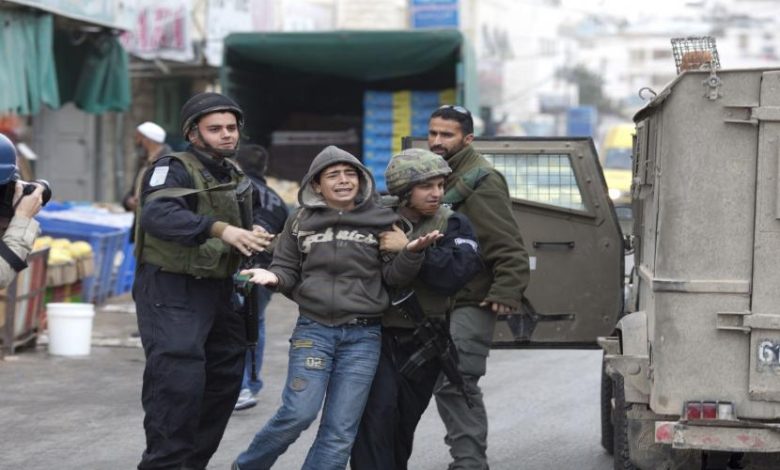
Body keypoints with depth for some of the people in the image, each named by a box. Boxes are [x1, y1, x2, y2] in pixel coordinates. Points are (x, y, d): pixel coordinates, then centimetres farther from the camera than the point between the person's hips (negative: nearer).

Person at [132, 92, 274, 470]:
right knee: (179, 381, -19)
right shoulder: (174, 169, -15)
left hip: (216, 290, 9)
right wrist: (219, 228, -47)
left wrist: (256, 232, 2)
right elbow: (158, 215, -34)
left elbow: (253, 216, 28)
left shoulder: (235, 176, 12)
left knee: (225, 380, 14)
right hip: (171, 291, -9)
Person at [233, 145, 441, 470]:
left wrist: (412, 252, -15)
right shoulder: (301, 221, 5)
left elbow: (393, 277, 4)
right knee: (298, 413, -12)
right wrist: (273, 277, -10)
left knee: (341, 428, 2)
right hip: (313, 329, -1)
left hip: (363, 336, 1)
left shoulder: (380, 220, 4)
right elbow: (288, 271, 12)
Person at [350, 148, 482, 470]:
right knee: (378, 413, -17)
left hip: (423, 342, 2)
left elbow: (457, 273, -18)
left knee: (404, 421, 13)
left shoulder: (452, 225, 0)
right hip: (378, 335, -2)